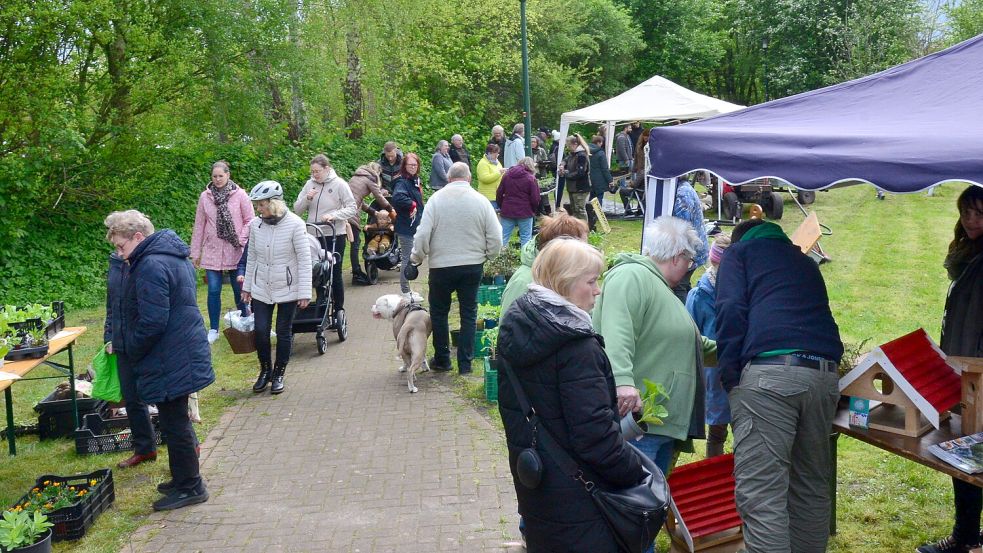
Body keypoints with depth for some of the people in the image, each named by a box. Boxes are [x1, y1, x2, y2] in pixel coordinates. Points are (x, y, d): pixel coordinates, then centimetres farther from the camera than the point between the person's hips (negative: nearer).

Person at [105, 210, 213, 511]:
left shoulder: (151, 266, -21)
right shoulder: (174, 255, 12)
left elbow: (152, 323, -25)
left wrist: (128, 352, -8)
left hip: (169, 361, -11)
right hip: (183, 355, 11)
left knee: (175, 424, 1)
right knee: (177, 421, 20)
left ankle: (189, 487, 12)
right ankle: (183, 479, 32)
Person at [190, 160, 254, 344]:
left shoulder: (239, 195, -4)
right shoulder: (205, 196, 2)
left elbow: (249, 220, 0)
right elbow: (199, 225, 6)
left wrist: (242, 240, -11)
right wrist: (195, 252, 7)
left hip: (236, 252, -1)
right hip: (212, 252, 2)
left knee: (239, 291, 6)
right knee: (213, 291, 1)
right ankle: (213, 330, 12)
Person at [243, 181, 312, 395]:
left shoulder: (295, 224, -16)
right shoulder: (255, 225, -4)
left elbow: (304, 260, -12)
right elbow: (251, 257, 9)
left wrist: (304, 292, -14)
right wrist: (247, 285, 12)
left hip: (287, 289, -3)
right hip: (261, 289, 3)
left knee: (284, 333, 7)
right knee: (260, 331, 1)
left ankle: (279, 374, 24)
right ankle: (265, 370, 24)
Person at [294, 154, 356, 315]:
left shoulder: (339, 184, -6)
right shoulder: (310, 184, 4)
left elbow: (352, 208, -8)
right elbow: (297, 210, 6)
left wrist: (334, 215, -21)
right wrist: (307, 198, -12)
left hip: (334, 236, -4)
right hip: (314, 236, 4)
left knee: (335, 273, 2)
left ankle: (339, 310, 13)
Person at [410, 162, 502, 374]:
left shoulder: (436, 199, -8)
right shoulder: (481, 201, -4)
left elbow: (423, 234, -11)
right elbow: (495, 239, -4)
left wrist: (417, 257, 6)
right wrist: (487, 256, 15)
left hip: (441, 265, -1)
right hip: (473, 266, 1)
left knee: (439, 312, 15)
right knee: (469, 313, 11)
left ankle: (442, 359, 22)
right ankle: (465, 363, 12)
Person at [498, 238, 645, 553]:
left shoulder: (515, 328, 4)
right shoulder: (575, 344, -23)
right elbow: (594, 430, -25)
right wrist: (634, 473, -14)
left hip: (530, 476, 9)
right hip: (575, 488, -9)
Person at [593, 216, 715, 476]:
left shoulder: (661, 288, 26)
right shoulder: (631, 276, -10)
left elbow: (686, 341, 38)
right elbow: (617, 334, -25)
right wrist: (623, 381, -36)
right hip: (634, 411, -11)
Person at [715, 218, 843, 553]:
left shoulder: (739, 252, 17)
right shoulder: (805, 262, 34)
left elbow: (732, 311, 0)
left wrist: (730, 379, 0)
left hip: (770, 371, -6)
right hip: (824, 374, 6)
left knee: (760, 494, -9)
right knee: (812, 486, 15)